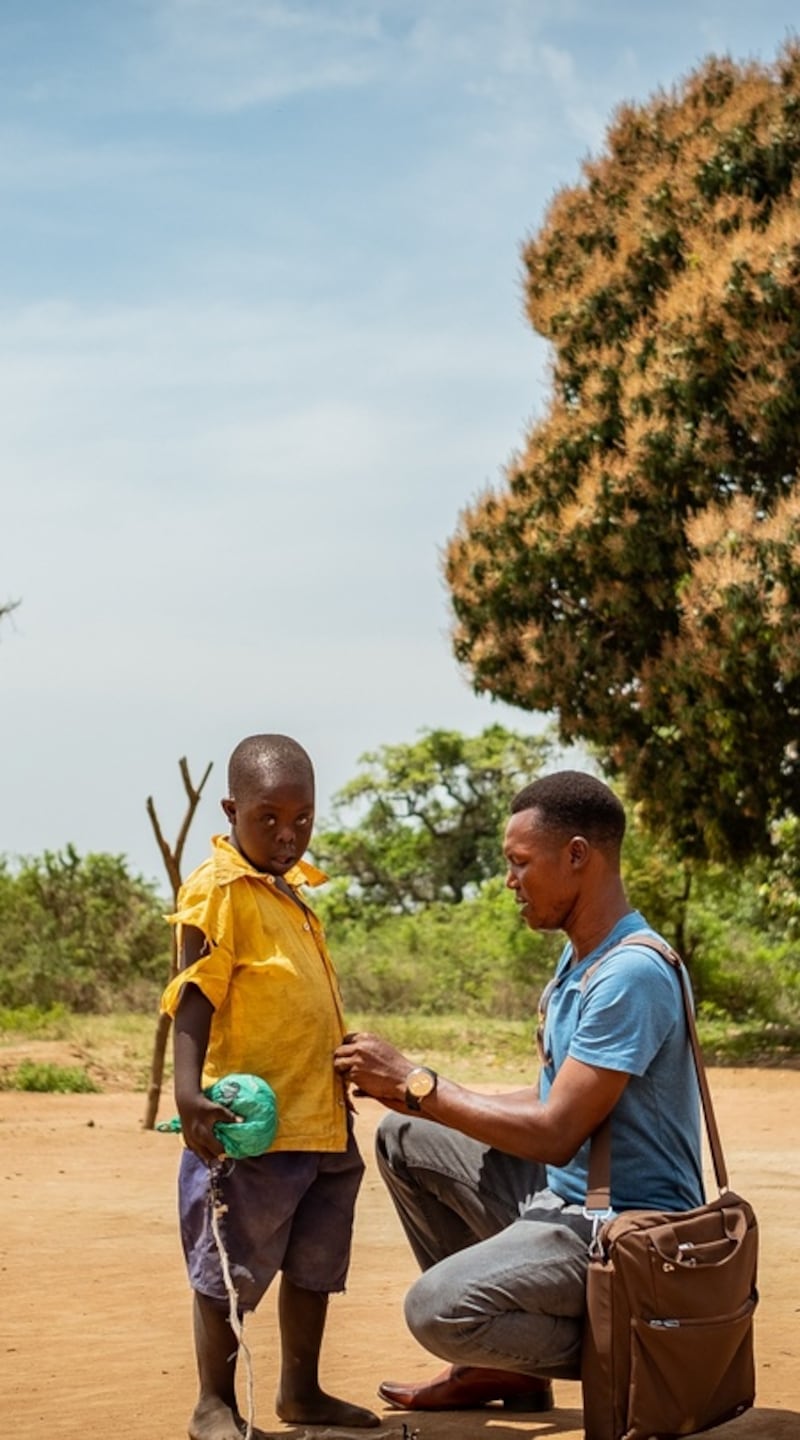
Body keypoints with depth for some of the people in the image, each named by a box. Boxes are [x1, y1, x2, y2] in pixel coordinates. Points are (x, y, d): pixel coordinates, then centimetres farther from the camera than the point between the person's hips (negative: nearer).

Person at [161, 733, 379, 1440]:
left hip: (322, 1116, 9)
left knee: (316, 1263, 16)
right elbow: (195, 996, -18)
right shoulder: (219, 889, -12)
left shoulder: (294, 885, 13)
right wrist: (189, 1090, -28)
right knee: (231, 1269, 1)